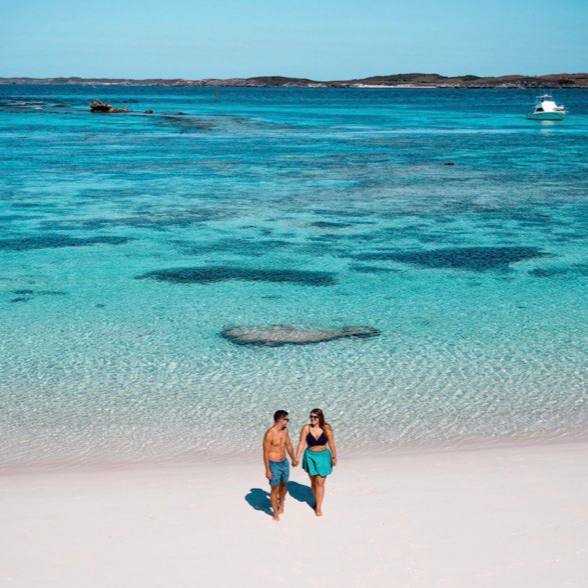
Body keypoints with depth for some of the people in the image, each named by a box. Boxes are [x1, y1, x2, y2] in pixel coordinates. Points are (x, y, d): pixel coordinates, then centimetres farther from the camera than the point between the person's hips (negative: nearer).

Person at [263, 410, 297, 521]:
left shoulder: (285, 430, -2)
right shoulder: (269, 434, -24)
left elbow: (288, 445, 13)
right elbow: (266, 453, -18)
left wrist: (293, 459, 25)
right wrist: (267, 470, -16)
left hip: (284, 463, 7)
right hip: (274, 465, -7)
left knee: (284, 486, 21)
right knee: (275, 489, 6)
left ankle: (281, 505, 46)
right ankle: (275, 512, 23)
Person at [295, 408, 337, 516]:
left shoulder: (327, 429, -16)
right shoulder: (306, 428, -15)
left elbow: (332, 444, -7)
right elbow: (301, 443, -14)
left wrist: (334, 457, 0)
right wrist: (297, 458, -20)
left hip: (323, 457, -1)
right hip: (310, 457, 2)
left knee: (320, 483, -3)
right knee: (313, 482, 16)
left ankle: (318, 507, 6)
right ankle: (317, 501, 38)